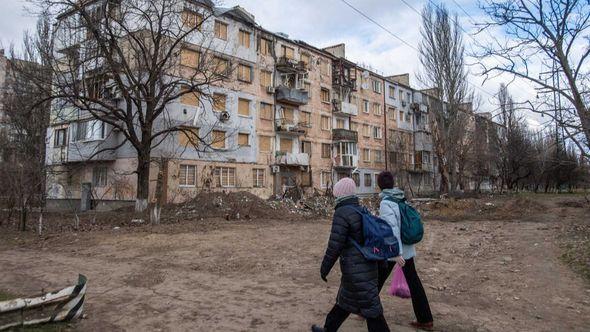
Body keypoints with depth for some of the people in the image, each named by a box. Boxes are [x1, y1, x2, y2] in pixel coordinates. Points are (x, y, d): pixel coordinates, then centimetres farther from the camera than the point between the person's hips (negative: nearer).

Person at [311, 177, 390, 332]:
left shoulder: (342, 213, -17)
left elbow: (335, 245, -18)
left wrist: (324, 268, -7)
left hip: (356, 270, -9)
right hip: (368, 266, 9)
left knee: (371, 309, 1)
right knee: (344, 300, 22)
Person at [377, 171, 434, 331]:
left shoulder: (386, 203, -17)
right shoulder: (401, 199, 4)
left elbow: (392, 228, -26)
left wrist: (396, 253, -28)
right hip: (407, 248, 6)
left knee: (377, 280, 12)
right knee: (413, 282, 12)